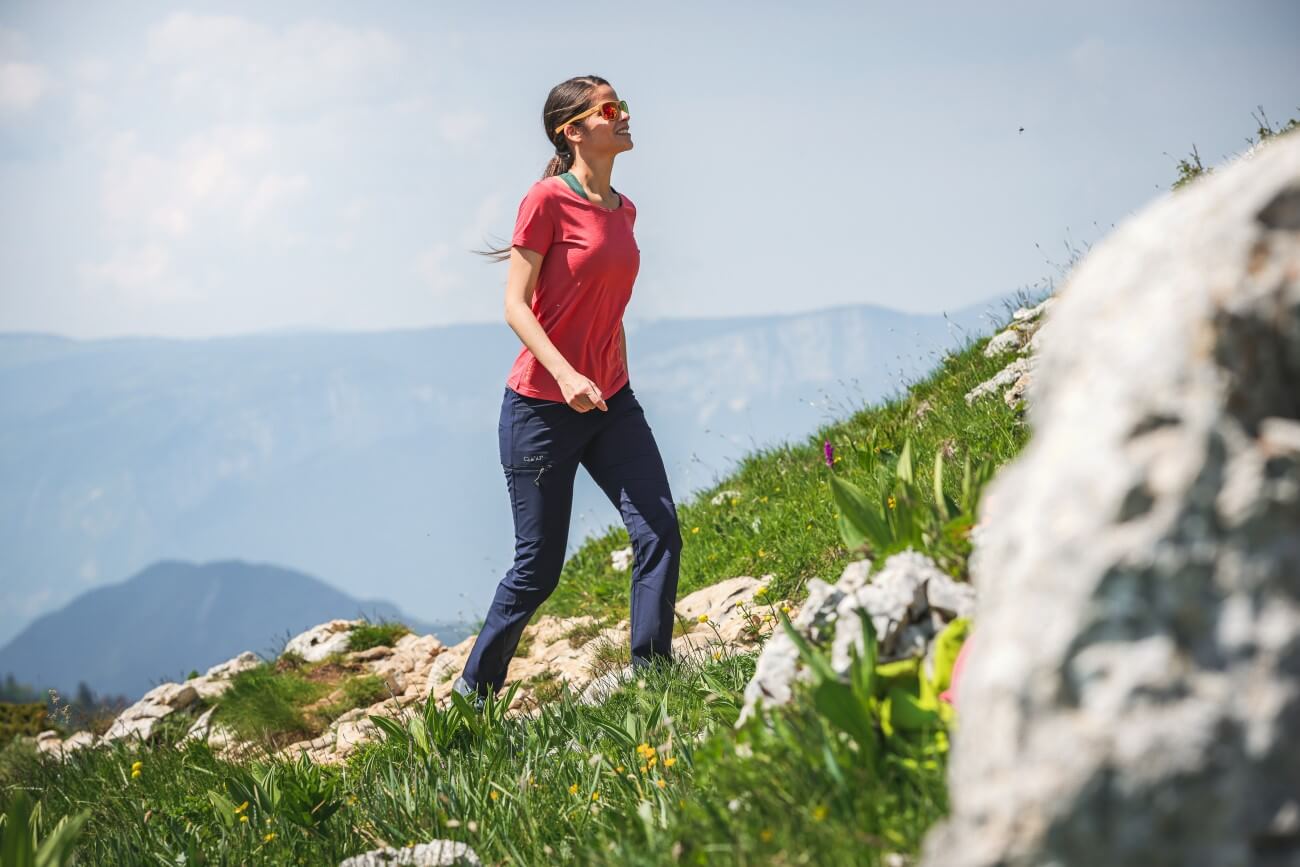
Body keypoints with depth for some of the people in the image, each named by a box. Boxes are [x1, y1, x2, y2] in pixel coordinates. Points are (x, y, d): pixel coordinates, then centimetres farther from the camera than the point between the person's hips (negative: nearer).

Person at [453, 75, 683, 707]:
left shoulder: (623, 210, 10)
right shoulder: (548, 201, -11)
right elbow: (515, 305, -15)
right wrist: (566, 374, -27)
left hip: (609, 402, 6)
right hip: (542, 405, -6)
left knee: (660, 532, -10)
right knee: (539, 568, 0)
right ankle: (472, 691, 18)